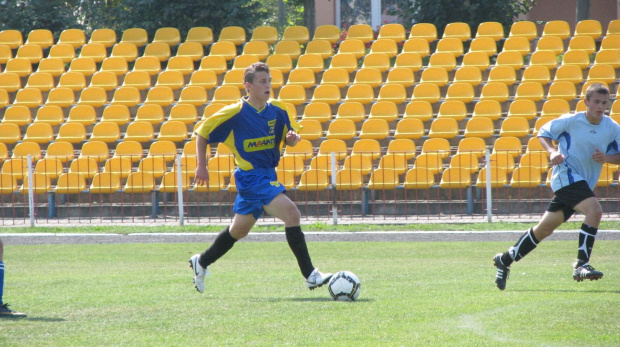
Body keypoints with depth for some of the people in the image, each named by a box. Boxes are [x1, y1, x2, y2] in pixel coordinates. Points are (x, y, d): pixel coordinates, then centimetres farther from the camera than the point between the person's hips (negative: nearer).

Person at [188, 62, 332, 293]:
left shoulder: (277, 110, 3)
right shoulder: (234, 113, -13)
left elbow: (288, 138, 15)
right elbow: (202, 134, -3)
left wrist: (292, 137, -9)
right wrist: (201, 166, -6)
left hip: (268, 176, 7)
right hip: (250, 177, -7)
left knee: (239, 230, 20)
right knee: (291, 214, -21)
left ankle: (201, 262, 40)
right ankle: (310, 276, -20)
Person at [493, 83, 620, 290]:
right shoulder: (571, 121, -8)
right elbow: (543, 133, 4)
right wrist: (552, 152, -14)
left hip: (584, 183, 6)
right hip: (565, 174, -6)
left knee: (544, 229, 11)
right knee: (594, 210, -28)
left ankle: (505, 260, 25)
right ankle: (581, 265, -26)